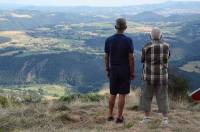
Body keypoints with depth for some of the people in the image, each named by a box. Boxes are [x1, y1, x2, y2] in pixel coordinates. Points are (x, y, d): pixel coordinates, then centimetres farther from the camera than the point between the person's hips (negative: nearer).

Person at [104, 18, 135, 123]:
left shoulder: (109, 40, -3)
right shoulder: (128, 40, -12)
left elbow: (106, 57, 2)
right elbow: (131, 58, -12)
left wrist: (107, 70, 12)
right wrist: (132, 73, -4)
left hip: (113, 70, 3)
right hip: (125, 71, -3)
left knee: (113, 94, 16)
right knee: (122, 95, 4)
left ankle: (110, 115, 21)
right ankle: (119, 117, 8)